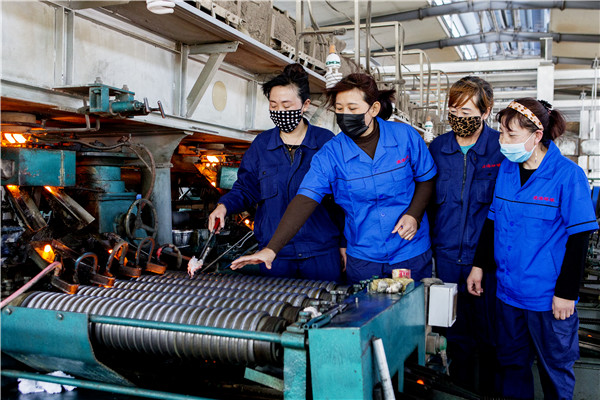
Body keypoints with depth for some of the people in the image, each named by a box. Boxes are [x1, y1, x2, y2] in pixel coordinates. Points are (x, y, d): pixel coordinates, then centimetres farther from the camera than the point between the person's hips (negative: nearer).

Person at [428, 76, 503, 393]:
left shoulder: (503, 148, -7)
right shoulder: (436, 148, 4)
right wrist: (430, 246, 7)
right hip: (446, 258, 3)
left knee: (488, 335, 10)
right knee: (457, 336, 15)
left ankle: (489, 391, 31)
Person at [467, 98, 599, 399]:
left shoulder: (568, 175, -14)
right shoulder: (506, 169, 3)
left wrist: (566, 293, -13)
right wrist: (479, 266, 10)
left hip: (549, 297, -5)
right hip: (508, 291, 5)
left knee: (555, 368, 11)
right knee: (511, 361, 18)